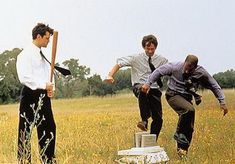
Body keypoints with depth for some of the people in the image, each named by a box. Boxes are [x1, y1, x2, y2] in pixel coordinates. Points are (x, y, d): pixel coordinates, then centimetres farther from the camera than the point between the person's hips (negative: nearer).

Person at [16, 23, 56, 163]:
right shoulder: (26, 54, -9)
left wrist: (51, 88, 1)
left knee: (49, 128, 11)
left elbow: (49, 74, 22)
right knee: (26, 131, -3)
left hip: (44, 96, 8)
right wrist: (44, 85, -23)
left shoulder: (42, 55, 16)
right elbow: (24, 77, -21)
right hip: (31, 95, -8)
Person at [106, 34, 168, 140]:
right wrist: (110, 75, -19)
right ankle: (144, 121, -41)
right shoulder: (136, 58, 1)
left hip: (154, 89, 3)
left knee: (158, 119, -3)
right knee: (143, 90, -42)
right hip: (139, 87, -3)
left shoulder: (161, 60, 8)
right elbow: (119, 63, -2)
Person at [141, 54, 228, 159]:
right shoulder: (175, 67, -18)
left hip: (187, 97, 4)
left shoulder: (201, 73, -12)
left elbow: (214, 86, -3)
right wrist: (148, 83, -12)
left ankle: (182, 150, 16)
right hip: (173, 95, -4)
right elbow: (159, 71, -6)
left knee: (189, 127, 0)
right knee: (189, 110, -32)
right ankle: (179, 134, -14)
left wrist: (222, 102, -4)